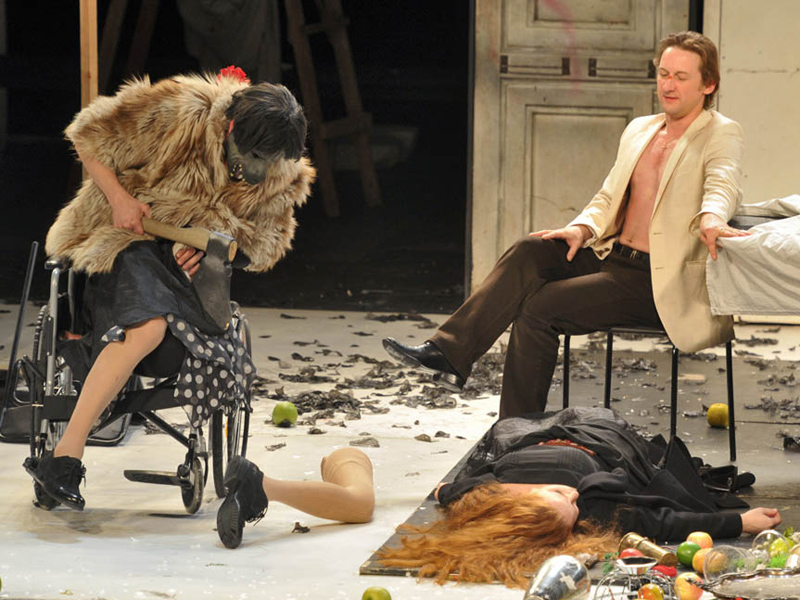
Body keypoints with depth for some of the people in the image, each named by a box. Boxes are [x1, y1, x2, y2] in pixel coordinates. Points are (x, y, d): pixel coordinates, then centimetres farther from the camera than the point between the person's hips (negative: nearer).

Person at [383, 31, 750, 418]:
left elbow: (723, 184, -23)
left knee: (540, 306, -21)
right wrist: (583, 229, -3)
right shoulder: (639, 130, 19)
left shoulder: (721, 135, -3)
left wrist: (710, 220, -47)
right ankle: (448, 353, -26)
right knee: (531, 251, -19)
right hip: (612, 256, 7)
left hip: (657, 282, -7)